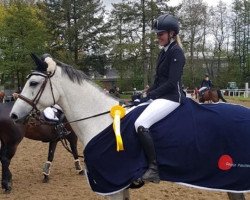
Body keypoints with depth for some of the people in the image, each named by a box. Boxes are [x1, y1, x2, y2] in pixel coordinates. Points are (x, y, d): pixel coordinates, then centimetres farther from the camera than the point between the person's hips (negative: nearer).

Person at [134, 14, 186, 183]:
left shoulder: (176, 52, -12)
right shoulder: (164, 52, 15)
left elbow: (172, 82, -19)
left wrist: (150, 96, -18)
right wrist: (149, 93, 5)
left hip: (171, 98, -10)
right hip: (160, 96, 10)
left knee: (141, 124, -27)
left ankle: (154, 170, -23)